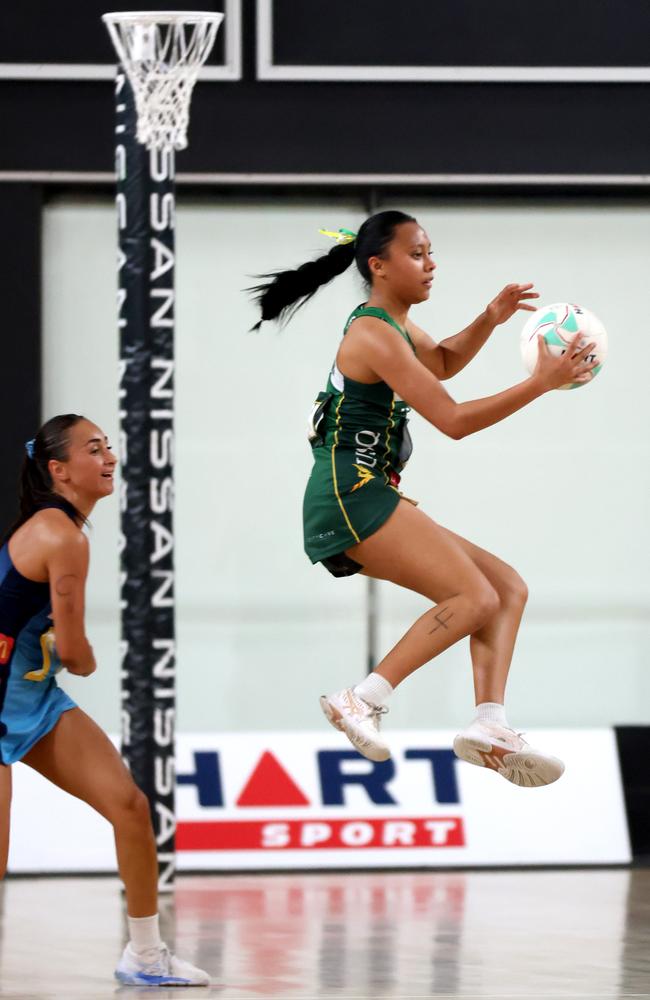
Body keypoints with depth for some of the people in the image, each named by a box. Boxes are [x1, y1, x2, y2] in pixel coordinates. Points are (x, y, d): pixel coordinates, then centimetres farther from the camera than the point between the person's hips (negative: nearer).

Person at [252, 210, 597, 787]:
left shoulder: (392, 325, 17)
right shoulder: (375, 336, -14)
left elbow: (443, 362, 38)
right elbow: (454, 420, -17)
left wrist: (491, 319, 19)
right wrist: (541, 382, -16)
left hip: (369, 501, 11)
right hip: (351, 495, -11)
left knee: (508, 588, 5)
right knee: (476, 598, -22)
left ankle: (490, 728, -11)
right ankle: (363, 701, -22)